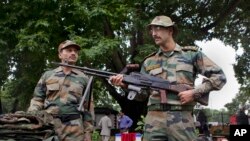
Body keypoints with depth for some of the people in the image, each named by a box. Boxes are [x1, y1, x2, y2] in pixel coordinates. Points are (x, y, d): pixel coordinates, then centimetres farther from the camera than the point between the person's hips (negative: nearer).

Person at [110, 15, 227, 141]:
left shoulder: (191, 54, 8)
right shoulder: (149, 61, 16)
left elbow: (219, 76, 5)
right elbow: (141, 93, 15)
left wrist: (195, 92, -7)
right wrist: (125, 83, -4)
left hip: (181, 119, -2)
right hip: (154, 119, 3)